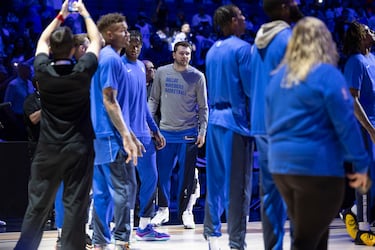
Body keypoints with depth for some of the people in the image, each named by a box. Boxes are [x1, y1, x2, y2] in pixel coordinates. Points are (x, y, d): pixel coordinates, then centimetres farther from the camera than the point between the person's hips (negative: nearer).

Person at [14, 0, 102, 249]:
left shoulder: (43, 71, -6)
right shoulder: (82, 72, -10)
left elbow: (42, 41, 15)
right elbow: (96, 40, 7)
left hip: (48, 149, 2)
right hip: (79, 149, -2)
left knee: (38, 205, 7)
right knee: (75, 206, 0)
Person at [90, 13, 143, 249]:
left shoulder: (105, 58, 18)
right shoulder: (111, 59, -12)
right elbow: (109, 101, -17)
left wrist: (131, 136, 24)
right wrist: (126, 137, -18)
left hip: (101, 137, 10)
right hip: (113, 137, -10)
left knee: (103, 192, 9)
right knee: (125, 188, -6)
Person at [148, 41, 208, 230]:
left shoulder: (197, 76, 1)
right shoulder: (162, 73, 5)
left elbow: (203, 107, 4)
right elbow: (154, 99, 12)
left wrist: (202, 131, -2)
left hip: (189, 132, -2)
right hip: (165, 131, 2)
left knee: (187, 175, 0)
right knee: (162, 173, 3)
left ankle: (186, 211, 11)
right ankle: (163, 210, 16)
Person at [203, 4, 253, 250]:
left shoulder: (212, 51, 12)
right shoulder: (242, 48, -10)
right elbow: (251, 87, -12)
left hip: (215, 119, 7)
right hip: (236, 119, -7)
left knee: (216, 180, 12)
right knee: (238, 185, -4)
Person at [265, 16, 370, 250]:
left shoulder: (279, 76, 10)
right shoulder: (327, 74, -10)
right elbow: (346, 124, -13)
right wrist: (361, 165, -8)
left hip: (281, 165, 7)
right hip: (318, 166, -7)